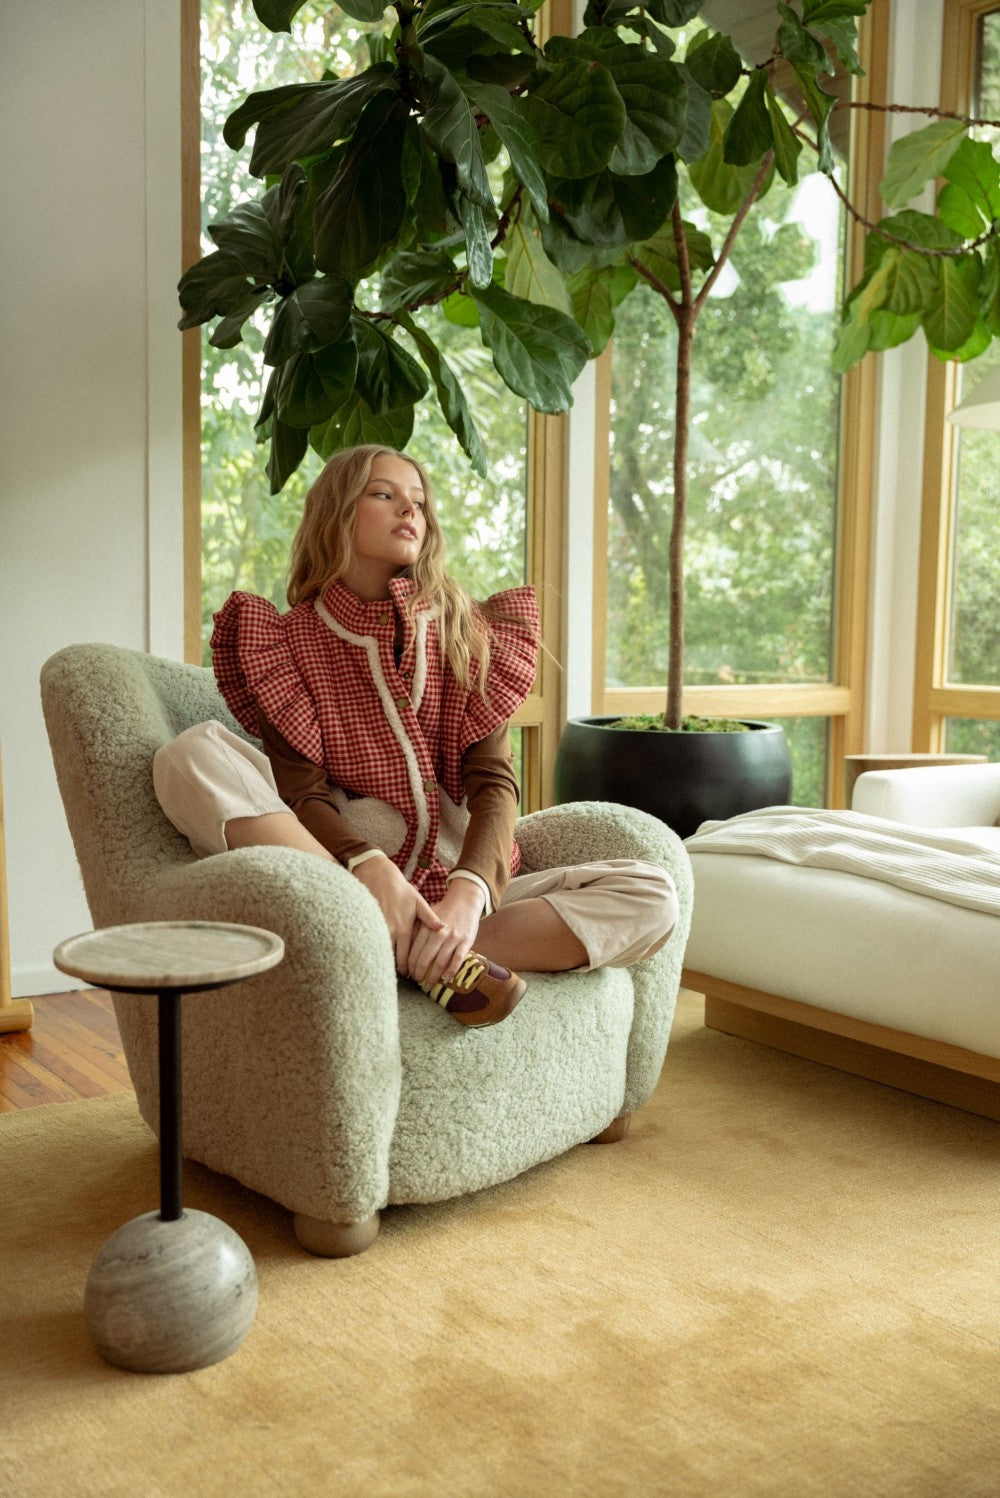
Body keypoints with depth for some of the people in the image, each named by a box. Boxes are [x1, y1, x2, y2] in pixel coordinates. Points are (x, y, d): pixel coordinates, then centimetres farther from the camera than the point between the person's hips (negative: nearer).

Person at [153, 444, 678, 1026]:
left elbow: (494, 782, -4)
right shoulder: (289, 638, 5)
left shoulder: (465, 632, 8)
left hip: (453, 886, 2)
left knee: (651, 896, -19)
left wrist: (468, 893, -24)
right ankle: (437, 960, -33)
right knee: (195, 754, -27)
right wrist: (370, 866, -28)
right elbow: (301, 793, -6)